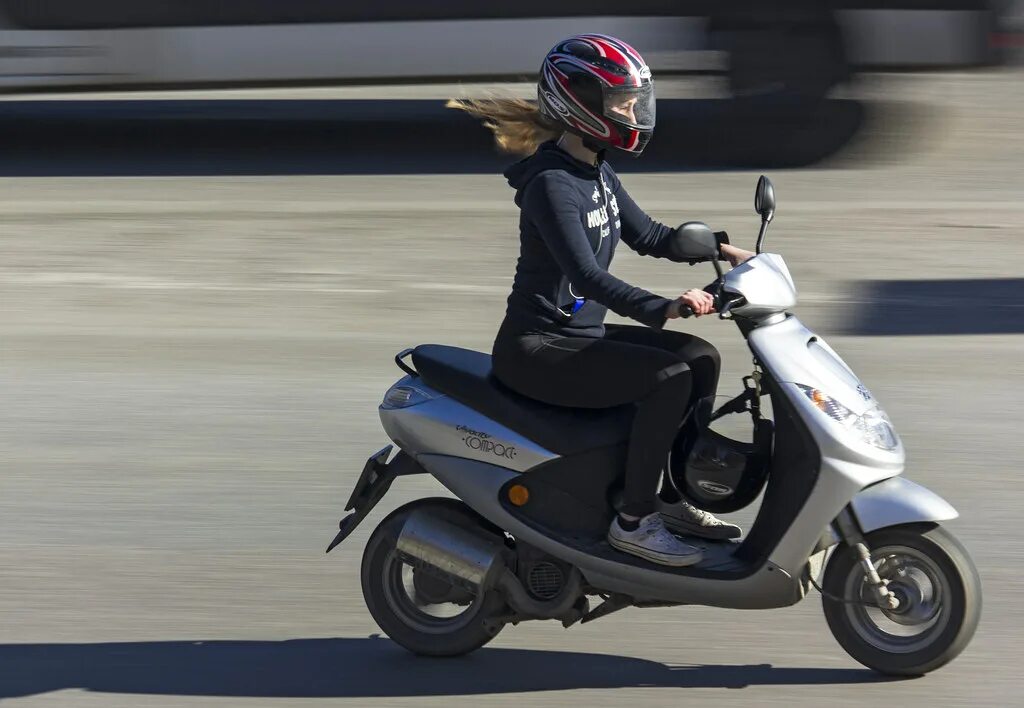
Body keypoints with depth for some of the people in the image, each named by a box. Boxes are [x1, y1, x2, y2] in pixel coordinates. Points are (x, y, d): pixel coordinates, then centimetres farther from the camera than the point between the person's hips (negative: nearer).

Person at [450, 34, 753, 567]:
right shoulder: (550, 184, -21)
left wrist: (718, 247, 4)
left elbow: (647, 236, 19)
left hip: (581, 333, 10)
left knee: (700, 357, 4)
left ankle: (675, 498, 11)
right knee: (669, 377, -22)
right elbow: (585, 275, -32)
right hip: (538, 348, -10)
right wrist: (661, 308, -43)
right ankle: (633, 522, -14)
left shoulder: (596, 173, 9)